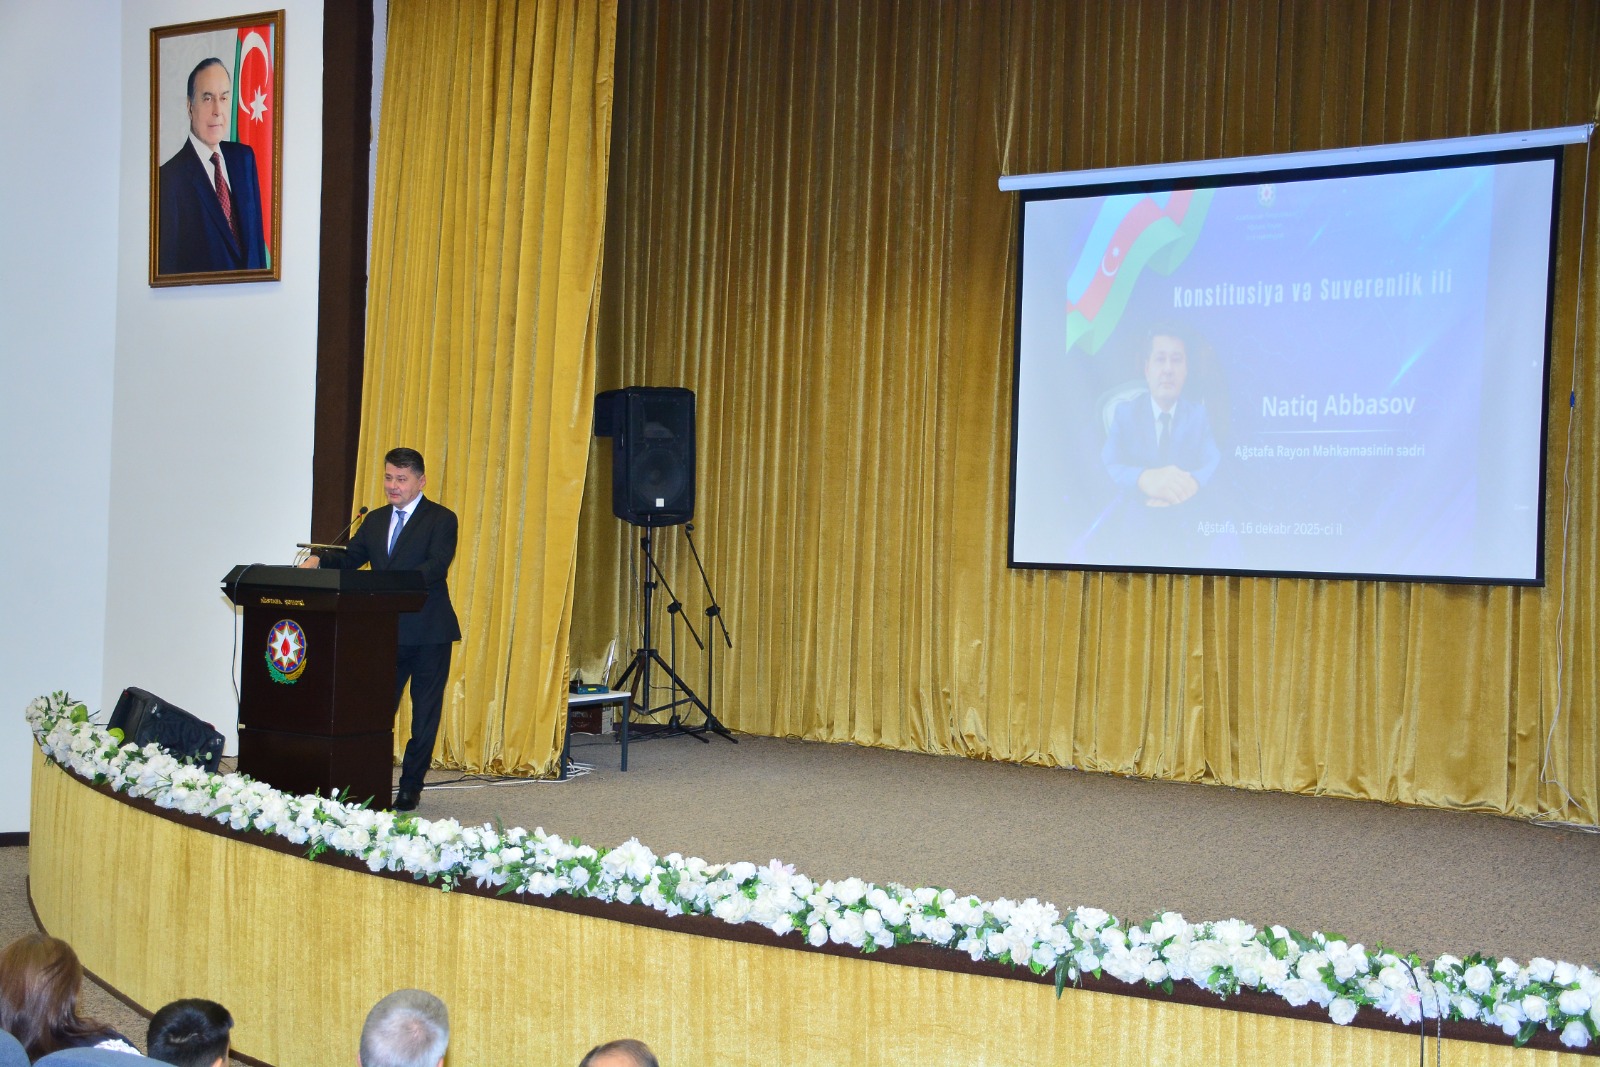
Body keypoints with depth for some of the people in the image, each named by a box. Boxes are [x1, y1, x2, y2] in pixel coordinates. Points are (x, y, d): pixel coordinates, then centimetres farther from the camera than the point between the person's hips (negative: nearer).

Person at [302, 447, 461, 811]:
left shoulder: (441, 519, -5)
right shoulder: (375, 520, 15)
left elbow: (436, 567, -18)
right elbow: (349, 556, 12)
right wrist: (318, 561, -9)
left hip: (428, 632, -5)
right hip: (386, 631, 5)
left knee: (425, 712, 3)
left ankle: (411, 786, 12)